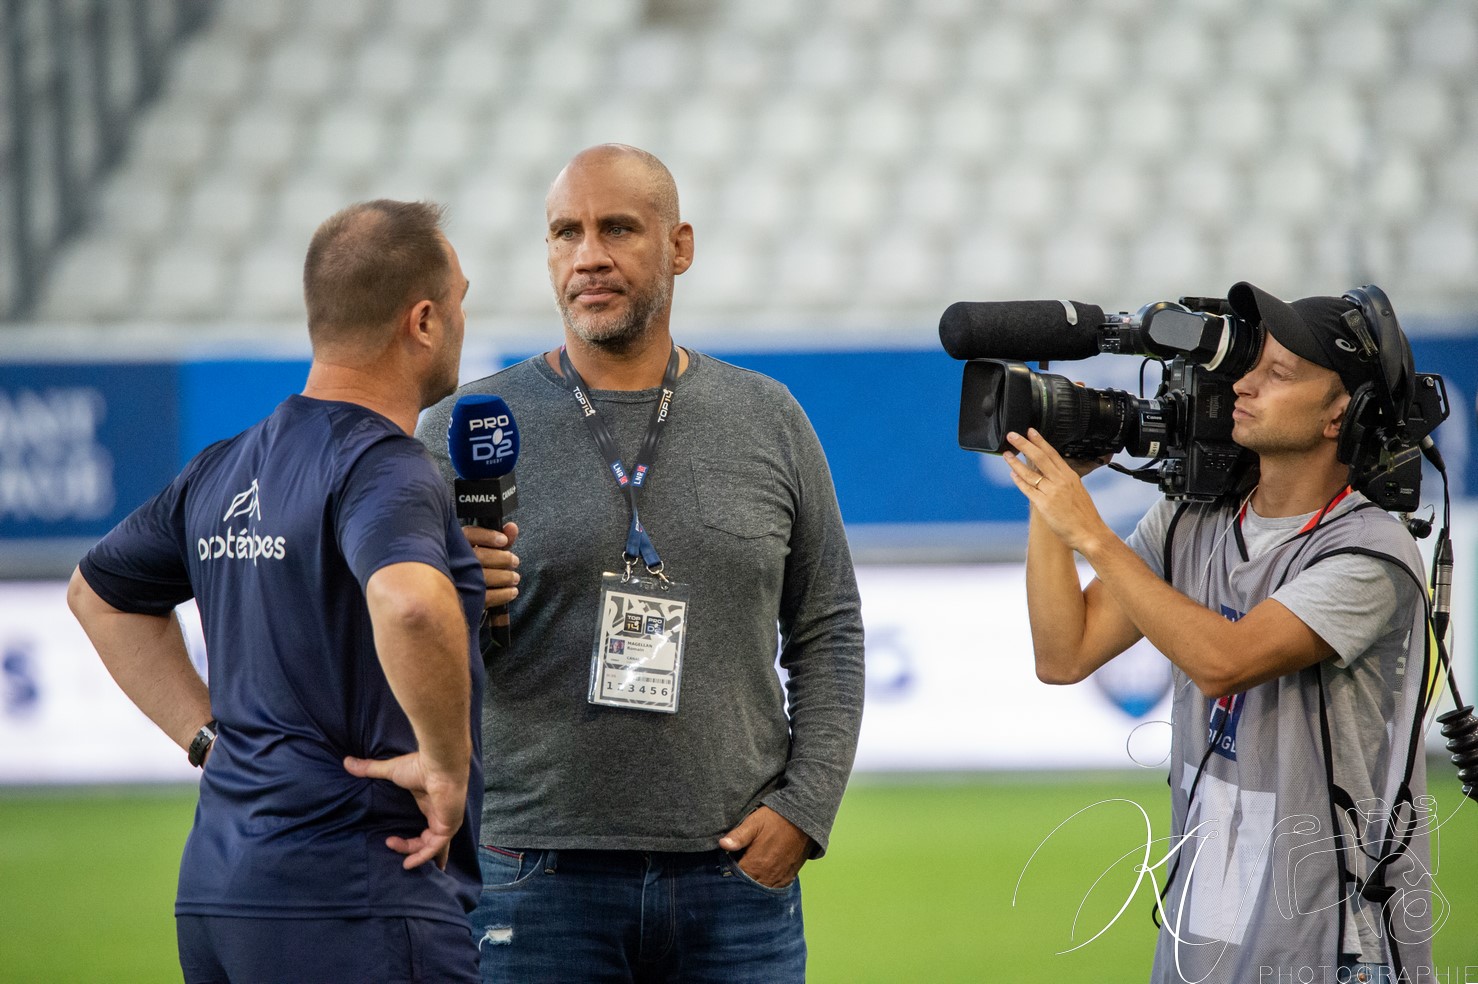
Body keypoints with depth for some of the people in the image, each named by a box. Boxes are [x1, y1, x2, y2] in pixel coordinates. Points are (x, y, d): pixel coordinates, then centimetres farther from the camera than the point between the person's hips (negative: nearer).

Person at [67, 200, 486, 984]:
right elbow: (410, 603, -35)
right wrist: (445, 763, -19)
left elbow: (98, 591, 30)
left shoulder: (224, 470, 14)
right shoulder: (381, 466, -13)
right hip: (354, 902, -9)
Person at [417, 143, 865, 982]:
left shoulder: (767, 422, 10)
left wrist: (805, 805, 0)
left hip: (737, 879, 2)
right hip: (538, 875, -2)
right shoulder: (468, 431, 2)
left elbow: (827, 631, 12)